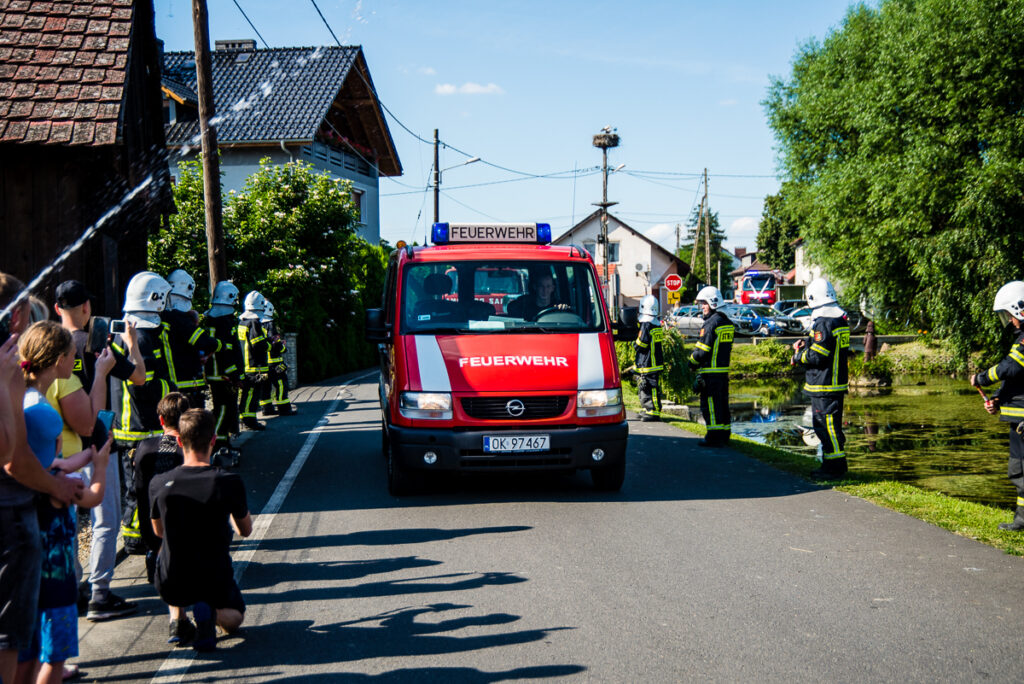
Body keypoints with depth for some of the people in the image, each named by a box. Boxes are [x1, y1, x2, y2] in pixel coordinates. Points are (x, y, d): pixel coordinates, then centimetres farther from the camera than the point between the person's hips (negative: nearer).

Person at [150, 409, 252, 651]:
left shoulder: (159, 484, -11)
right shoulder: (229, 482, -16)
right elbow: (246, 530, 2)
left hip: (171, 586, 2)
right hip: (214, 583, -2)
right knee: (235, 615, 31)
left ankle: (177, 619, 18)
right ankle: (211, 613, -5)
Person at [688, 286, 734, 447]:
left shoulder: (711, 323, -15)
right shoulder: (727, 323, 14)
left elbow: (702, 350, -16)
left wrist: (692, 361, 1)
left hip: (710, 371, -9)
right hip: (724, 370, 9)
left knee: (710, 404, -4)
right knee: (722, 403, 13)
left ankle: (714, 437, -4)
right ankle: (724, 435, 18)